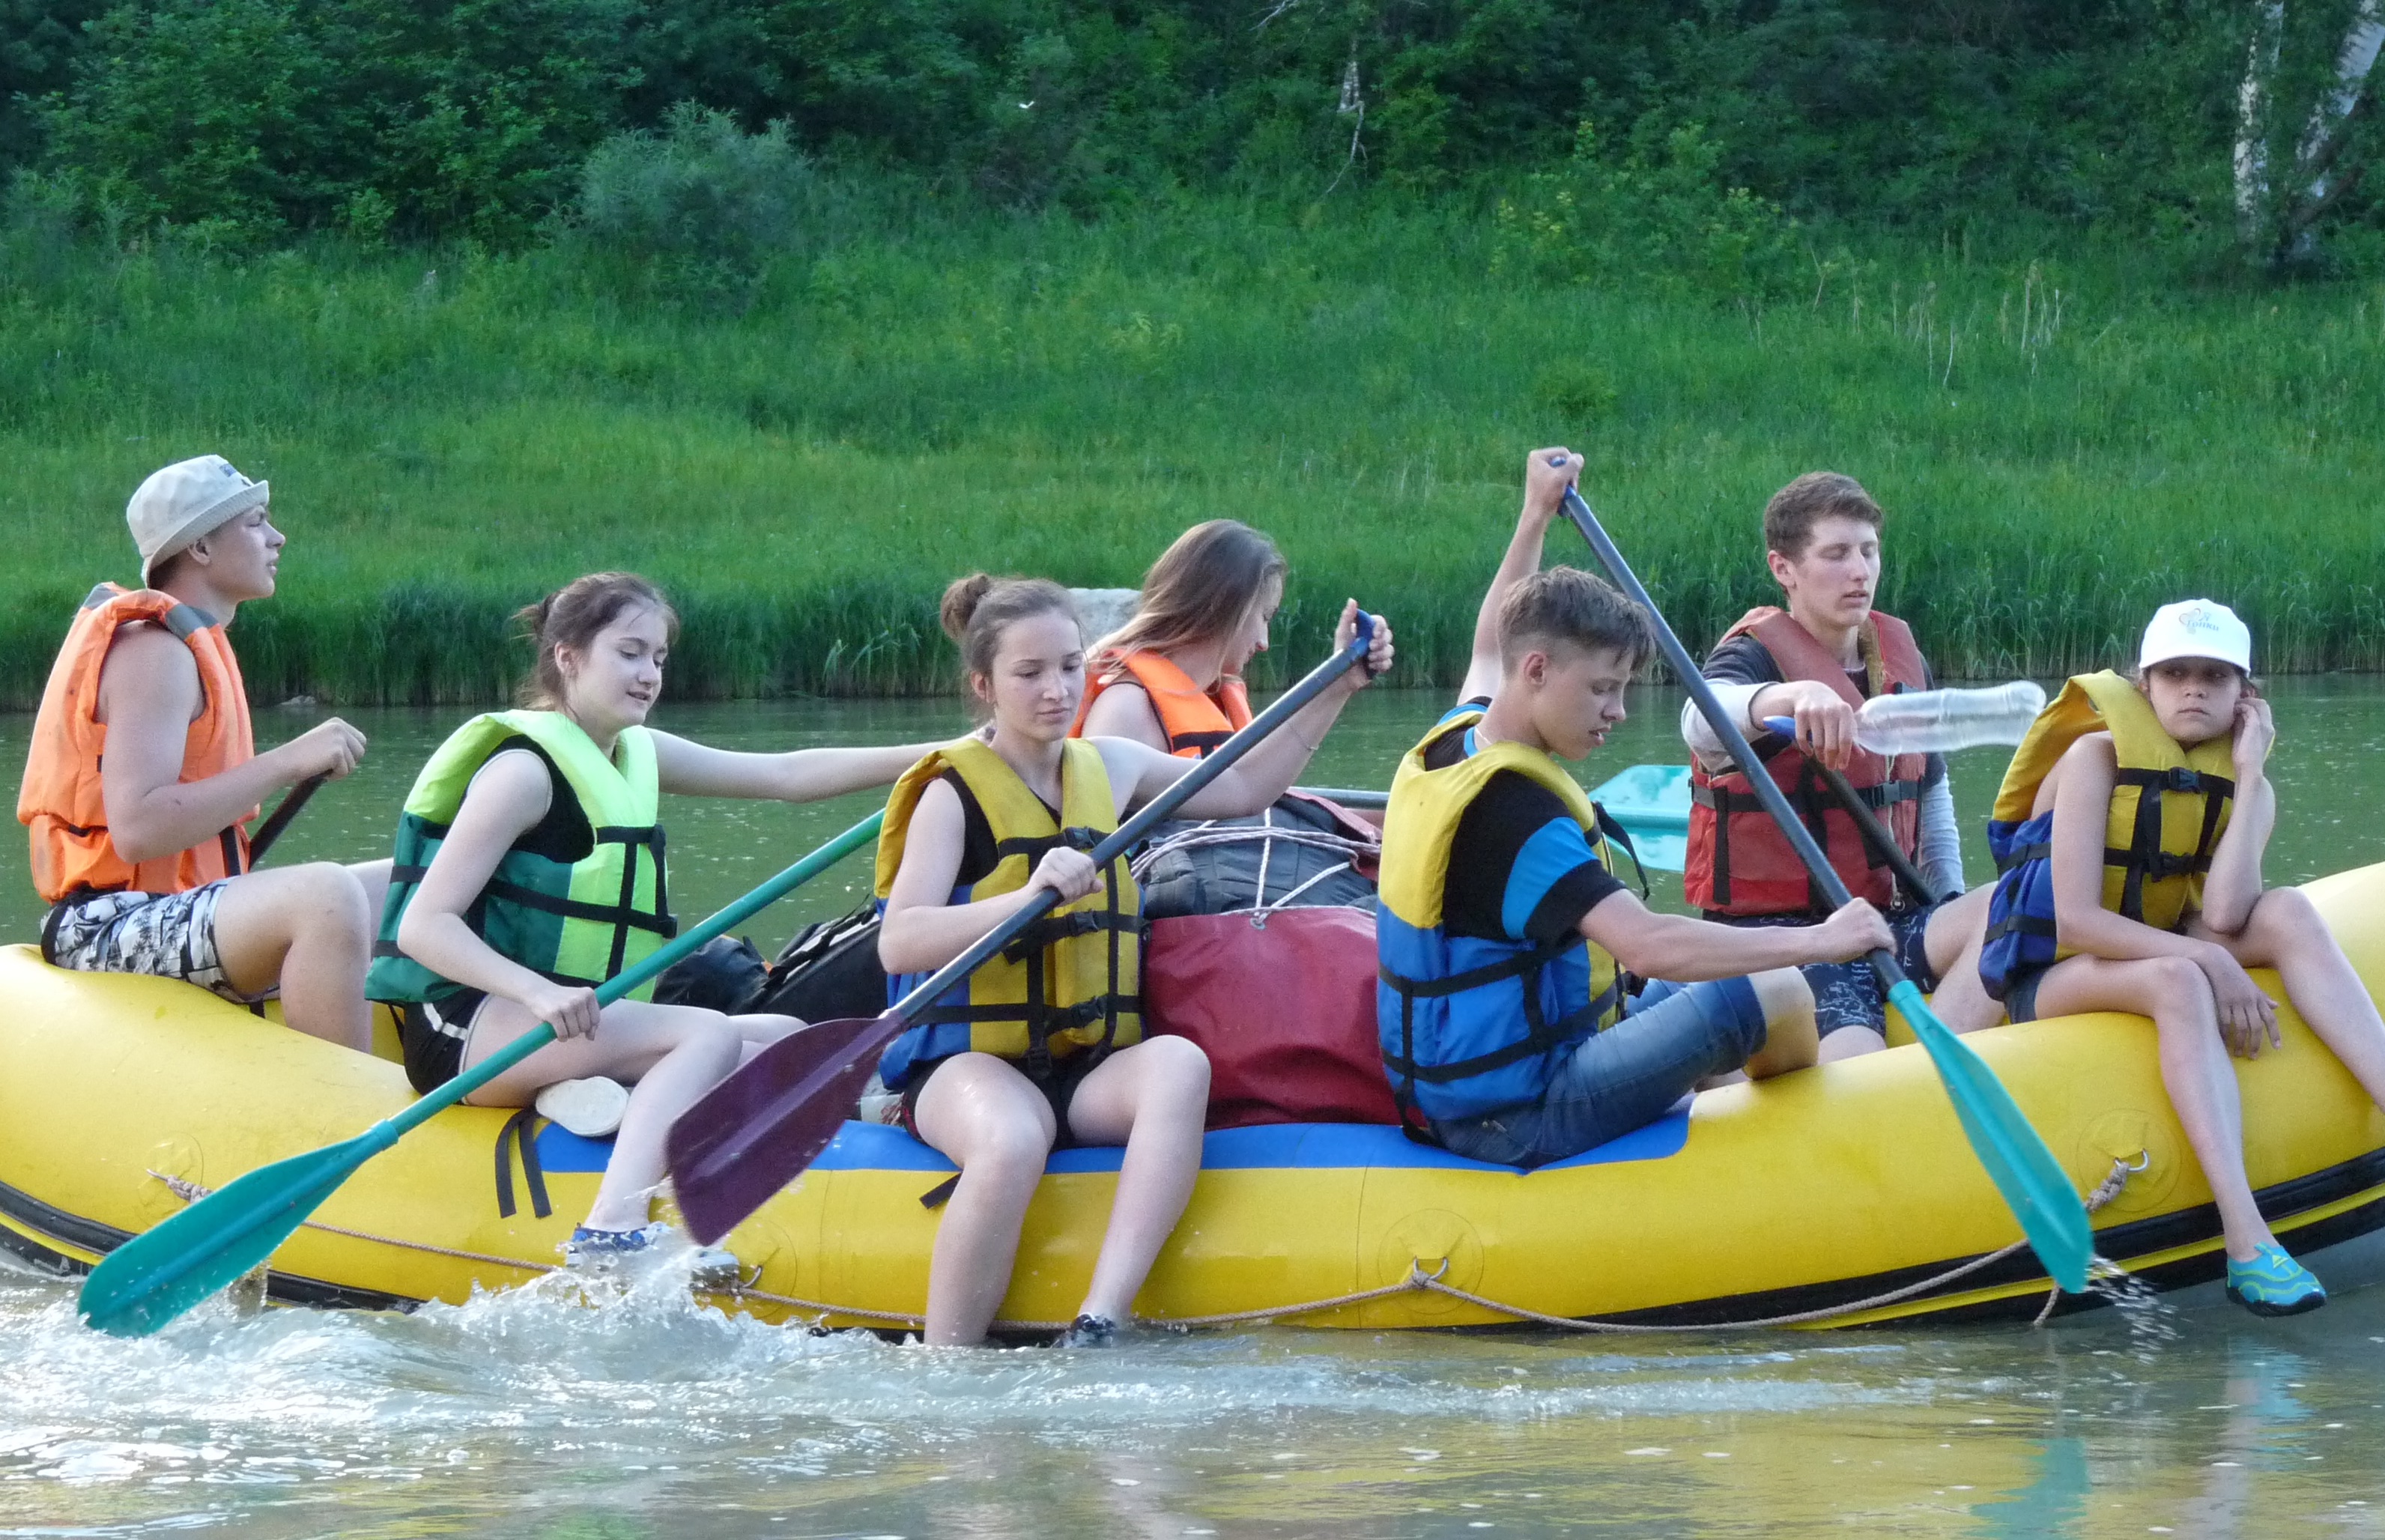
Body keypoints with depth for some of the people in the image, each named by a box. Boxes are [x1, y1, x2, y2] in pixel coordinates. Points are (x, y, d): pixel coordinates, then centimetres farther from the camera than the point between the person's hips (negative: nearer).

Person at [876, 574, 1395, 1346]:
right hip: (971, 1060, -5)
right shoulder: (953, 794, -4)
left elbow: (1242, 789, 30)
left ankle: (1100, 1320, -41)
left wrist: (1337, 688, 22)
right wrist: (1027, 897, -30)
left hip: (1091, 1068, 5)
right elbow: (899, 943, -17)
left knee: (1181, 1064, -30)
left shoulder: (1109, 767, 15)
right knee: (1014, 1143, -40)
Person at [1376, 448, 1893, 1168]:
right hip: (1521, 1120, -11)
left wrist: (1537, 514, 35)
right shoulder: (1512, 809, -25)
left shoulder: (1450, 744, 5)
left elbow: (1491, 646, 30)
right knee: (1777, 996, -6)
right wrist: (1817, 941, -31)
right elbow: (1645, 945, -35)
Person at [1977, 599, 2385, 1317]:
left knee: (2288, 912, -20)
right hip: (2052, 981, -6)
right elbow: (2076, 919, -21)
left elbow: (2224, 917, -17)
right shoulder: (2097, 754, -11)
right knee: (2176, 979, -38)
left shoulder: (2249, 790, 3)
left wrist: (2249, 774, -14)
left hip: (2156, 960, 6)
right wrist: (2208, 962, -29)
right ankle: (2247, 1242, -55)